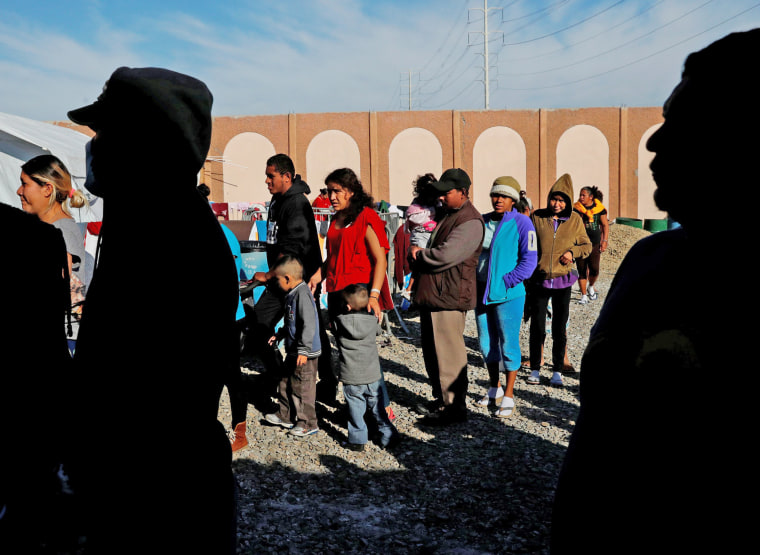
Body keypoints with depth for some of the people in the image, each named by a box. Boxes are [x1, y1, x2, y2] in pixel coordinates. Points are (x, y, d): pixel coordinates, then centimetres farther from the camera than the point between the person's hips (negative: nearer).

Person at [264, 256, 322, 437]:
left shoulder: (302, 294, -21)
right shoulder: (292, 294, 11)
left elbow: (309, 325, -26)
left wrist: (303, 350, -26)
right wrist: (279, 335, 31)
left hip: (305, 354, -10)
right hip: (293, 352, 10)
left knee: (302, 388, 0)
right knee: (285, 383, 20)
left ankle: (308, 424, 13)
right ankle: (285, 416, 35)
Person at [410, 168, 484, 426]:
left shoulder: (470, 222, -15)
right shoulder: (447, 215, 18)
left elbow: (445, 255, -25)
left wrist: (419, 255, -7)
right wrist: (421, 256, 6)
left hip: (449, 297, -10)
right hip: (430, 295, 10)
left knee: (448, 353, -4)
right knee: (432, 352, 17)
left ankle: (455, 406, 8)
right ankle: (440, 398, 30)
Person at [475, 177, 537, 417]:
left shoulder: (521, 222, -7)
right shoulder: (481, 222, 7)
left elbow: (529, 260, -10)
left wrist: (505, 281, -15)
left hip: (508, 295, -5)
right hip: (481, 292, 5)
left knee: (509, 344, 3)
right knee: (486, 343, 14)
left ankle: (508, 396, 16)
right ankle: (494, 388, 33)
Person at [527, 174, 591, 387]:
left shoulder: (575, 220, 1)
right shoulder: (536, 217, -1)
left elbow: (587, 245, 10)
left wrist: (573, 252, -10)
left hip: (562, 280, 0)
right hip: (539, 279, 0)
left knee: (560, 327, 7)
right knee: (537, 326, 5)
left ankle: (558, 371, 17)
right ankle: (535, 369, 18)